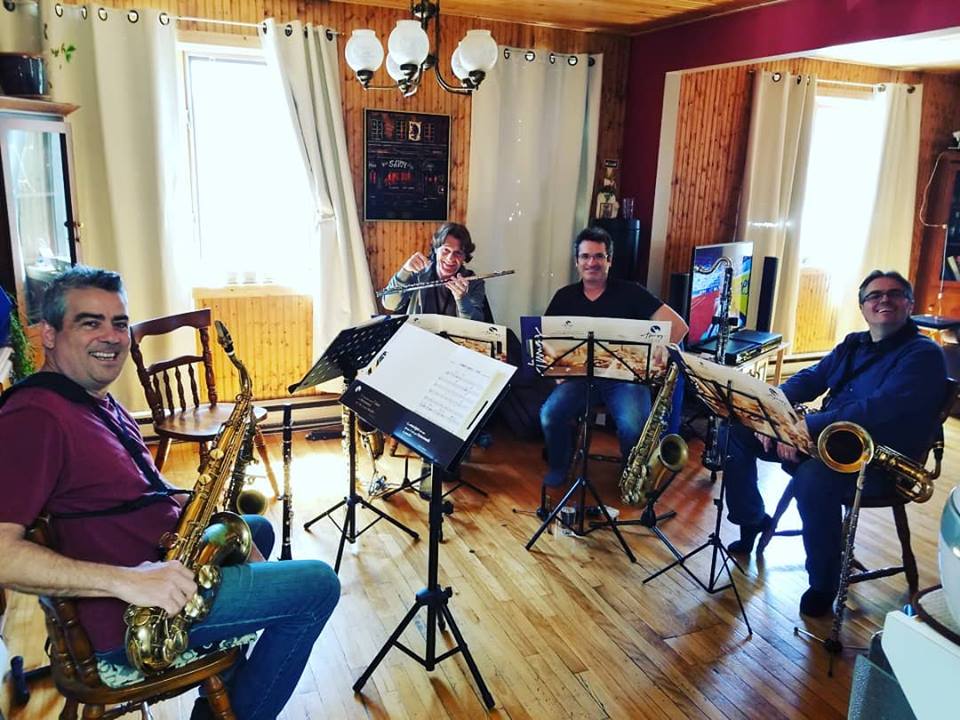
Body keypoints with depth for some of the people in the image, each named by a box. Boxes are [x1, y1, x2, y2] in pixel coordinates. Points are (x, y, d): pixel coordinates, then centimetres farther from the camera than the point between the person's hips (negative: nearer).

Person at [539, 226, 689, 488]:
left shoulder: (630, 293, 0)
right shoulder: (565, 297, 9)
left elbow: (678, 327, -5)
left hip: (625, 377, -2)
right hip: (580, 375, 2)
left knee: (634, 426, -29)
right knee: (550, 414, -25)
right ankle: (558, 467, 7)